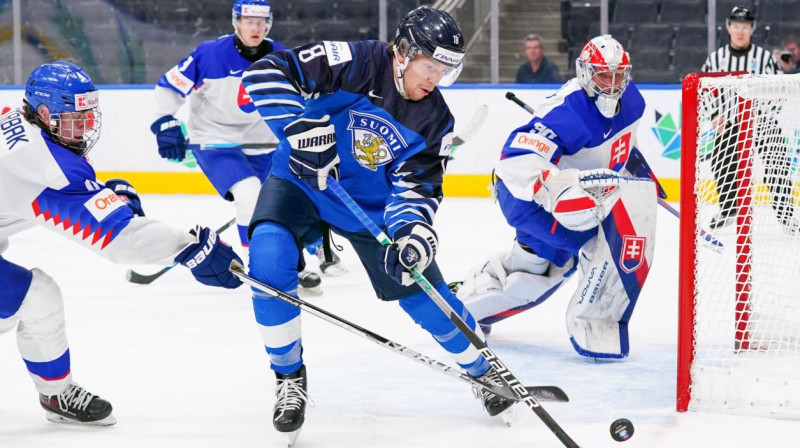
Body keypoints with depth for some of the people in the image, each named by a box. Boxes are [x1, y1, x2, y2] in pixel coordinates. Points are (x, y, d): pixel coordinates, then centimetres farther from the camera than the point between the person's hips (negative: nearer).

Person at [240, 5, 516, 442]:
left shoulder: (434, 120, -11)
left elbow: (418, 184, -13)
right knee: (269, 256, -29)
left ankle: (481, 370, 27)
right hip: (302, 180, -3)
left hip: (372, 202, 3)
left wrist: (413, 229, -34)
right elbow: (266, 73, -29)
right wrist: (303, 124, -41)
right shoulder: (353, 64, -25)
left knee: (422, 289, 0)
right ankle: (289, 376, -10)